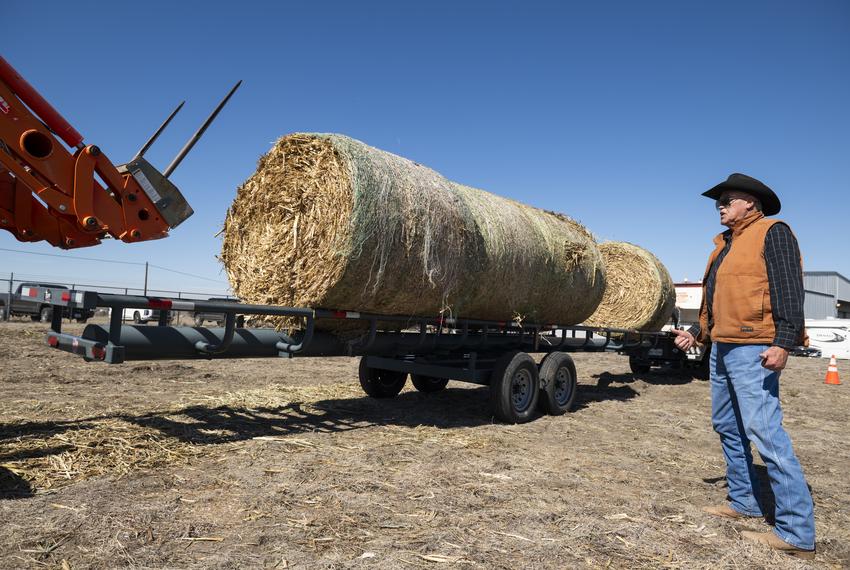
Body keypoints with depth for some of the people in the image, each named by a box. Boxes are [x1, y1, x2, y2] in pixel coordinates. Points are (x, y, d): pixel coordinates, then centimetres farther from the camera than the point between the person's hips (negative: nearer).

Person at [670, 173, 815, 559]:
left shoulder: (772, 232, -5)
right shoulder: (725, 244, 21)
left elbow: (788, 288, -15)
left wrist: (784, 341, -24)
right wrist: (697, 333, 20)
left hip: (753, 349, -10)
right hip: (722, 347, 10)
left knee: (764, 431, -12)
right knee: (727, 426, 15)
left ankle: (797, 532, -6)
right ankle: (743, 501, 27)